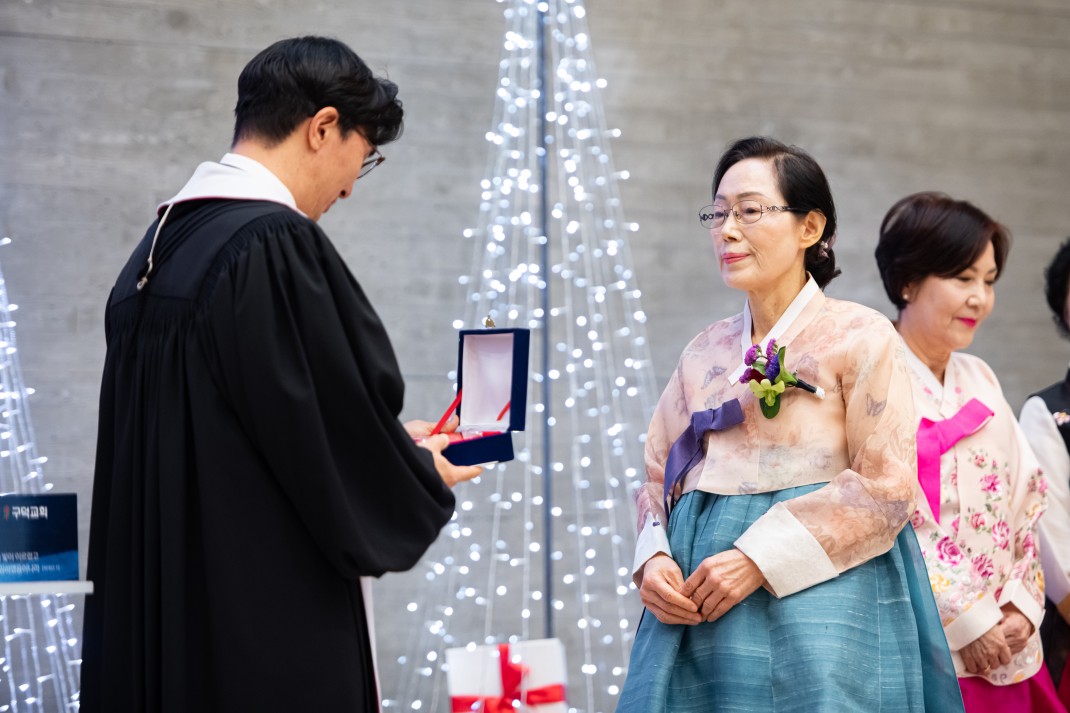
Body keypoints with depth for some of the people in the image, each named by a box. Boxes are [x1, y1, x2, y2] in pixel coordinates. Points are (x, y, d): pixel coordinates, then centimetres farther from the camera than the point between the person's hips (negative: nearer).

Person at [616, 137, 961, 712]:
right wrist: (653, 558, -6)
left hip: (812, 596, -5)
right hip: (695, 613, 5)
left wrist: (759, 557, -16)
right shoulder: (704, 353, 14)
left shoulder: (858, 336, -2)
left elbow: (886, 489, -9)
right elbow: (658, 477, 15)